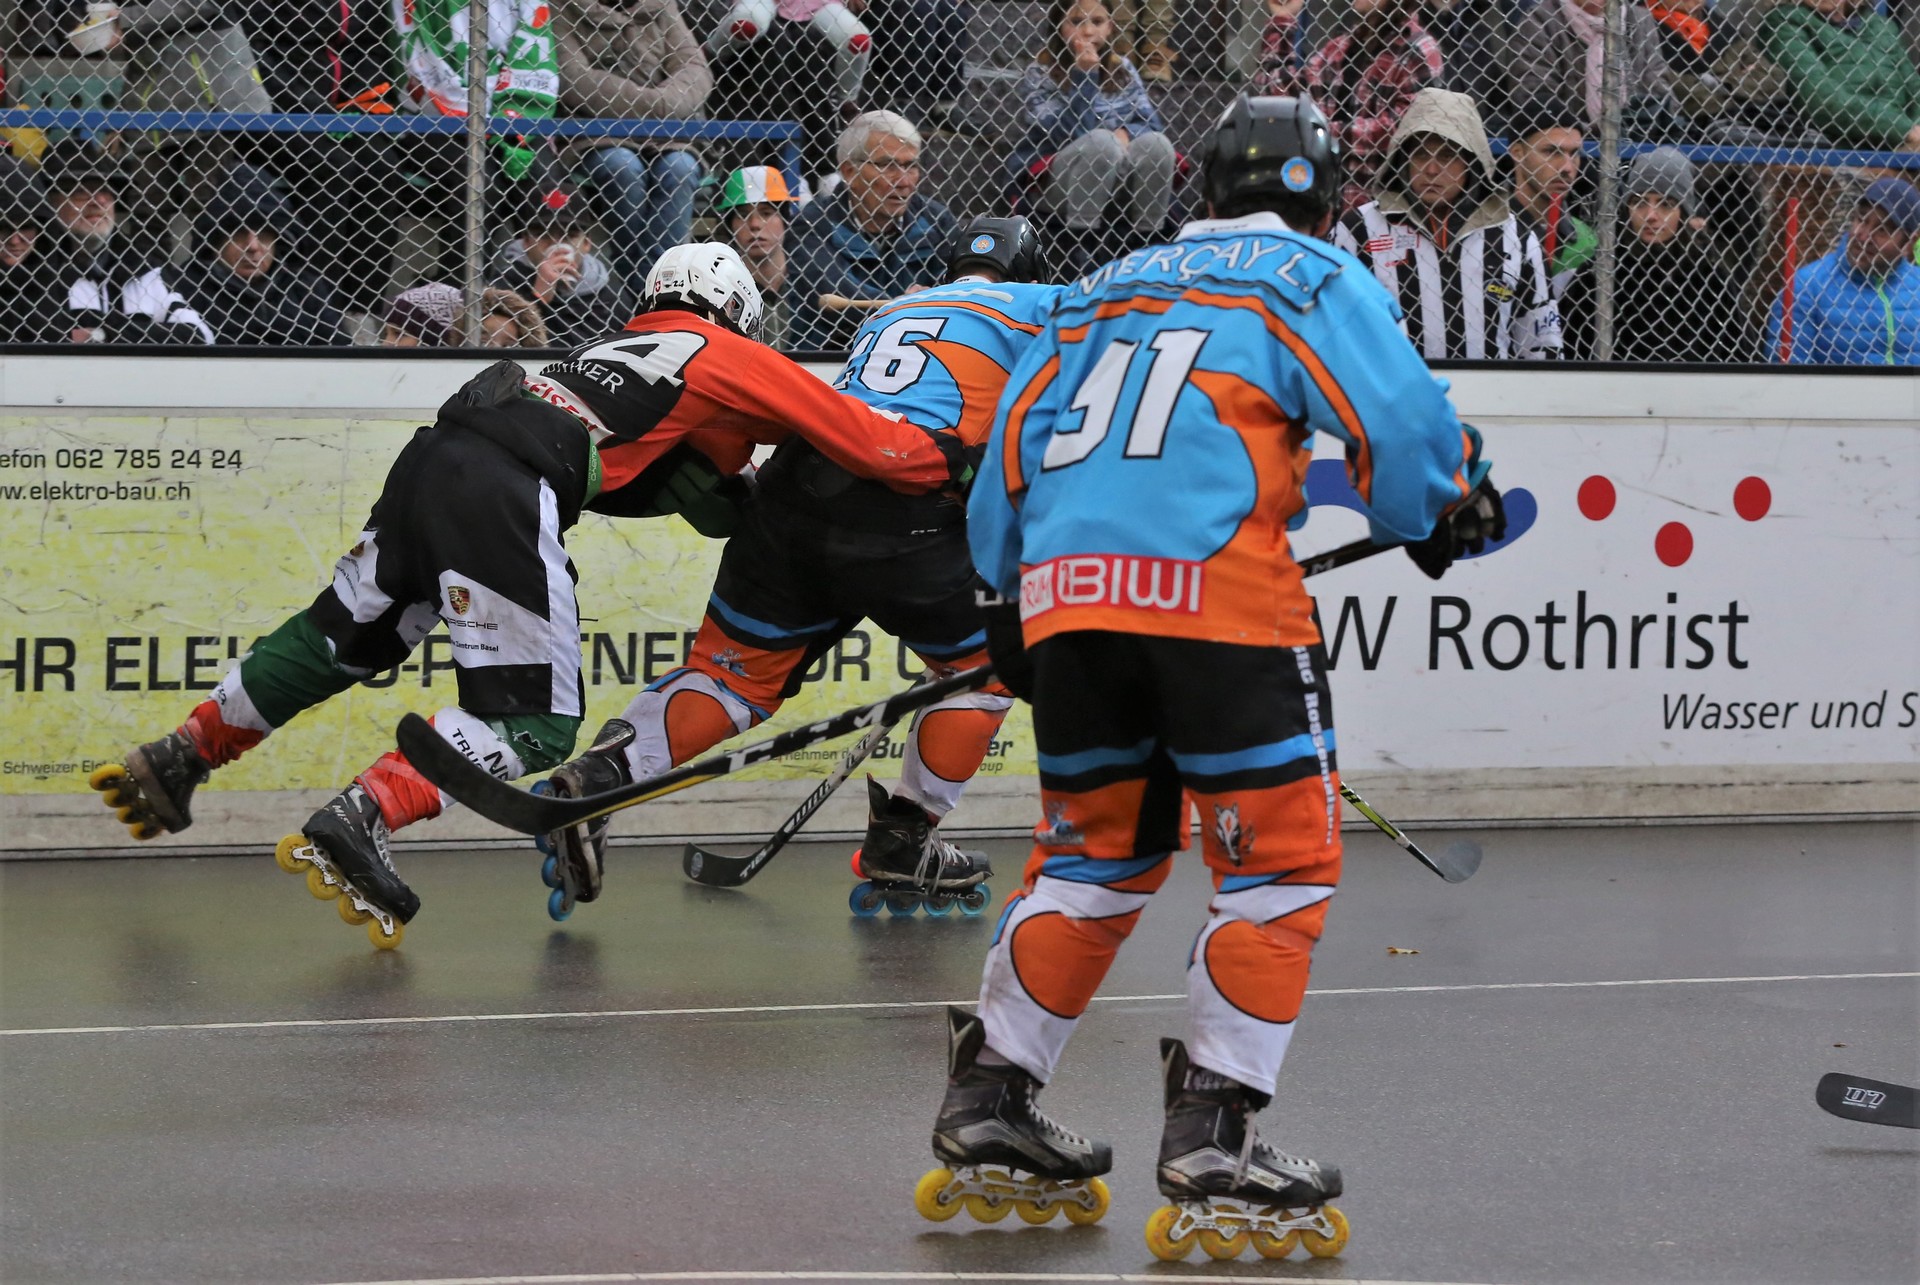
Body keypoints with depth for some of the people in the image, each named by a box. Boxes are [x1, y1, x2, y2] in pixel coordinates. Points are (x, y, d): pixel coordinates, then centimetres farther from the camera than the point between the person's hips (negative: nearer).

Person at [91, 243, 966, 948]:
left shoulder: (623, 347, 34)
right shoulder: (728, 355, 14)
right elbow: (869, 444, 10)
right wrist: (953, 467, 22)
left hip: (433, 463, 8)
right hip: (503, 494, -8)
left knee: (341, 636, 23)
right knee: (533, 724, -6)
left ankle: (175, 762, 27)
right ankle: (353, 823, -22)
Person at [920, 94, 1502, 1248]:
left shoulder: (1107, 288, 28)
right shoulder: (1312, 277, 11)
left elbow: (1008, 459, 26)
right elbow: (1400, 422, -3)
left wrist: (1011, 599, 36)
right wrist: (1447, 516, 16)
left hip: (1064, 591, 6)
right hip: (1215, 590, -6)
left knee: (1098, 852, 21)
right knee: (1284, 860, 2)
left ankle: (988, 1110, 22)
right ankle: (1211, 1145, -5)